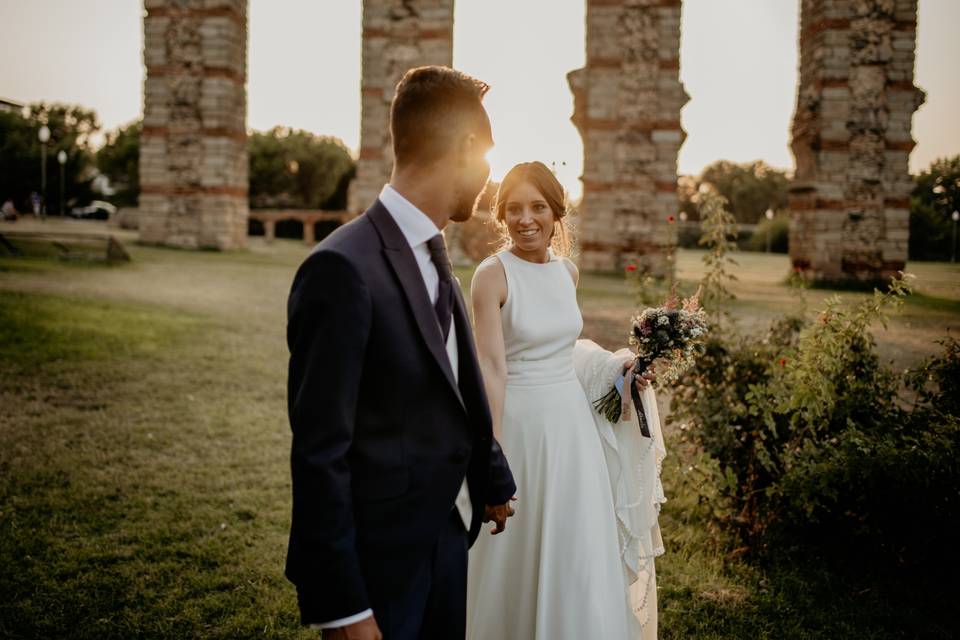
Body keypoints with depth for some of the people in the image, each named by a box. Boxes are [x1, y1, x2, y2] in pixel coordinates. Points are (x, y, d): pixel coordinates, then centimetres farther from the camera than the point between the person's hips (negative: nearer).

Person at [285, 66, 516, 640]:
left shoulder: (431, 254, 6)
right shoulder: (344, 269, -23)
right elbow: (319, 452, -22)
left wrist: (493, 482, 20)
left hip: (449, 539, 8)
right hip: (380, 565, -8)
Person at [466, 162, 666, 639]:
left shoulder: (568, 271, 5)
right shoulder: (492, 275, -13)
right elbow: (491, 366, -20)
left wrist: (618, 366, 10)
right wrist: (493, 453, -25)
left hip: (572, 422, 6)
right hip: (518, 422, -5)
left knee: (578, 552, 12)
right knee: (515, 555, 9)